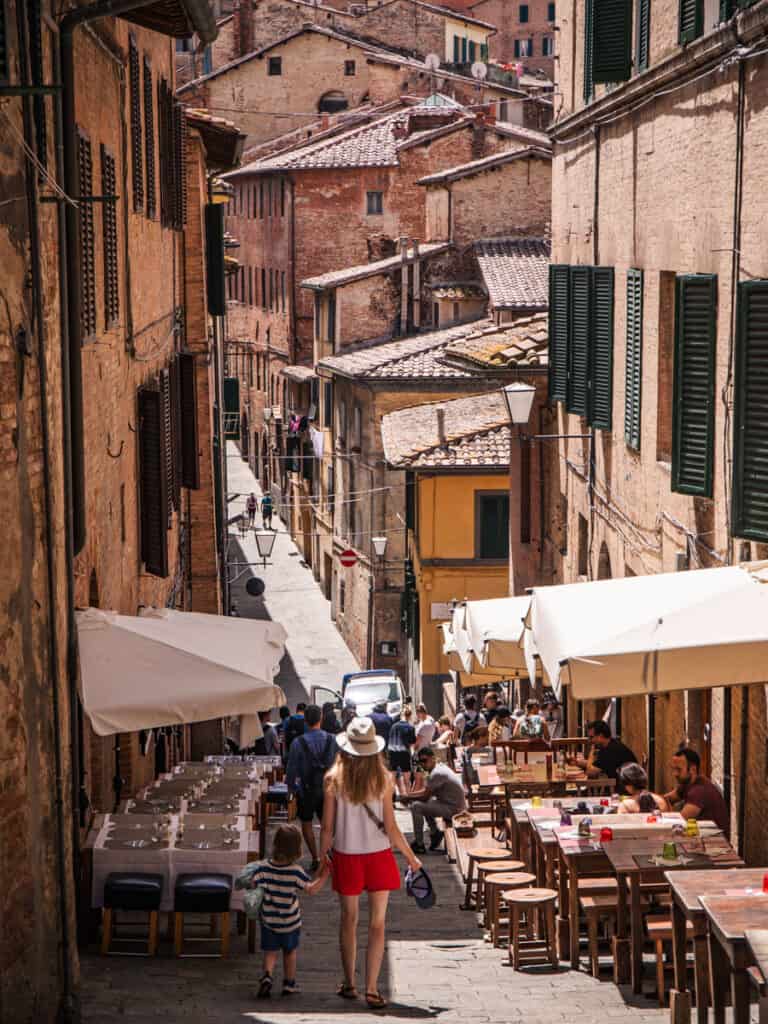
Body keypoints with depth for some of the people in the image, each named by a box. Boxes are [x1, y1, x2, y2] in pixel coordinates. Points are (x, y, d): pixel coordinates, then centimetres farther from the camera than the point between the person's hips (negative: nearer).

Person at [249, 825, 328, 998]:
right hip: (290, 922, -1)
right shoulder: (296, 872, -18)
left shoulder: (264, 868, -13)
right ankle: (289, 983, 28)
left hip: (268, 921, 1)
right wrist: (324, 875, -6)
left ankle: (267, 976, -13)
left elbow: (252, 884, -8)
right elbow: (311, 890, -14)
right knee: (290, 952, 19)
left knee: (270, 952, 11)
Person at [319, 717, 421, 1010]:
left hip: (346, 857, 1)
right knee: (377, 923, 6)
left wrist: (322, 857, 9)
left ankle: (349, 984, 26)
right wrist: (412, 858, 5)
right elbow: (391, 829, -9)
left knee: (349, 920, 17)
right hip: (378, 857, -1)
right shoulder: (383, 779, -11)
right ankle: (371, 989, 5)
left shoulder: (334, 779, -10)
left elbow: (328, 828, -7)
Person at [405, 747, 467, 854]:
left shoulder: (436, 774, -22)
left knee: (416, 806, -13)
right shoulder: (440, 768, 9)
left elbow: (425, 796, -18)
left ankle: (419, 844, -5)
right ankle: (435, 833, 24)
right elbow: (426, 791, 16)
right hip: (454, 804, 10)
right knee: (423, 803, 23)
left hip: (453, 809, -10)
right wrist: (408, 794, 5)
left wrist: (408, 797, -3)